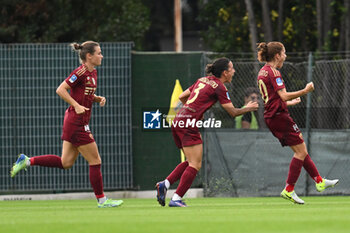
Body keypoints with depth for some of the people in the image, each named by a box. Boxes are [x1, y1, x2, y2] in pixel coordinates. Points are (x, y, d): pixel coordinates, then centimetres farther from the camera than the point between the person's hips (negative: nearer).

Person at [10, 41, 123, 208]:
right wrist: (76, 106, -24)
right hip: (77, 123, -10)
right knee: (95, 161, -2)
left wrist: (98, 99, 6)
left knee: (65, 163, 12)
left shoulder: (92, 72, 12)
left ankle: (27, 161, 14)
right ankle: (101, 200, 7)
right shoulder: (81, 72, -16)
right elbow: (60, 90, -18)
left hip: (76, 123, 10)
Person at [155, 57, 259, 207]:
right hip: (188, 125, -9)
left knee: (191, 162, 17)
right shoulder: (219, 87, -5)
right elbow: (233, 112, -3)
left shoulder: (202, 80, 18)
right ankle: (176, 199, -12)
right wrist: (247, 108, 14)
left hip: (178, 122, 9)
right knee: (195, 165, -7)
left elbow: (181, 97, 24)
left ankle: (165, 184, 4)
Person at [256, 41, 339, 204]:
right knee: (301, 151, -5)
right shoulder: (273, 72, -14)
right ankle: (289, 190, -6)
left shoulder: (263, 72, 16)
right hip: (280, 116, -10)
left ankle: (319, 181, 19)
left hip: (271, 116, 10)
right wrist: (304, 91, -15)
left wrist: (290, 102, 32)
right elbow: (283, 95, -21)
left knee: (301, 151, 15)